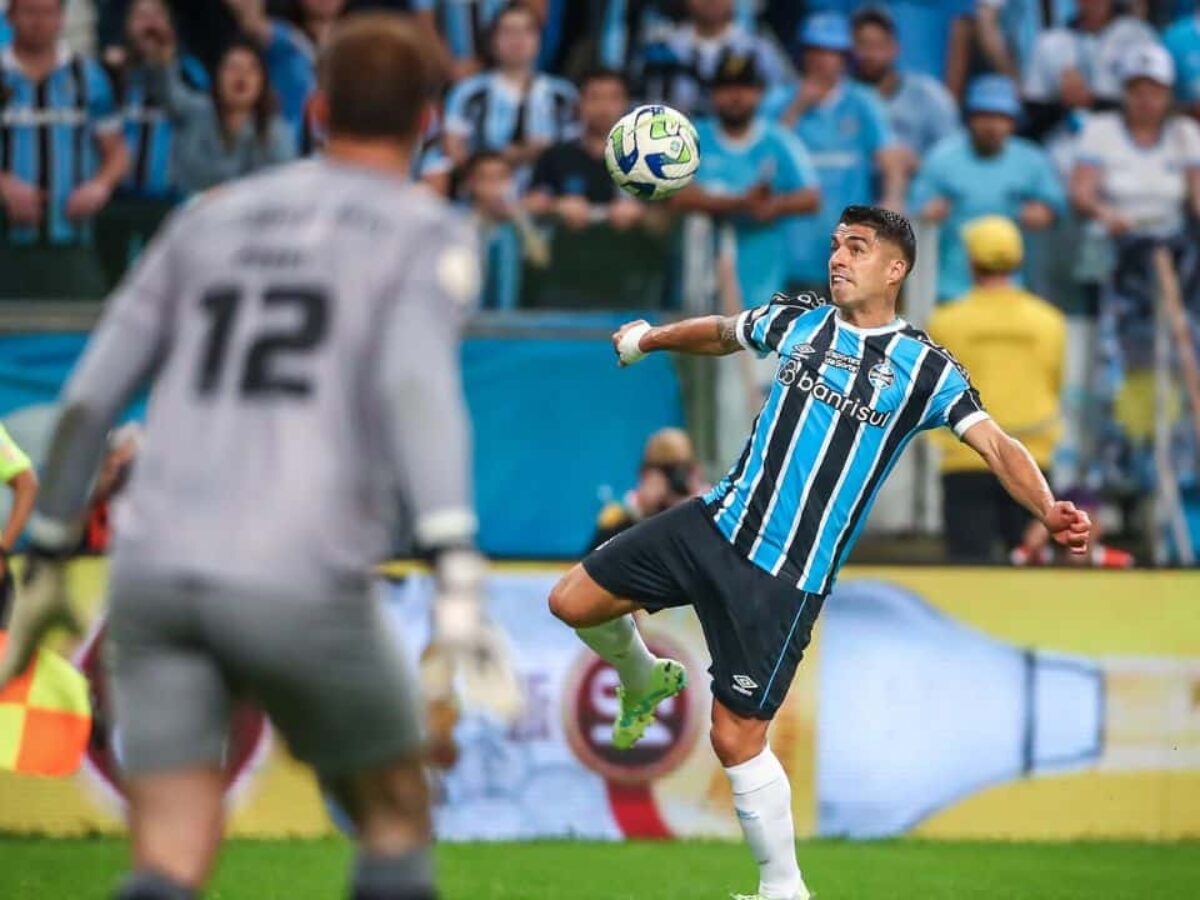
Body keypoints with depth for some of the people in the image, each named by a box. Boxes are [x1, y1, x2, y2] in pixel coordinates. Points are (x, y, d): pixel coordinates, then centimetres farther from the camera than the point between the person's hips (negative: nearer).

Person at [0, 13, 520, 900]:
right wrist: (459, 579, -23)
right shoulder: (427, 233, 6)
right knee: (396, 818, 20)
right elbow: (418, 384, -14)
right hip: (301, 584, -3)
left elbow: (90, 399, 16)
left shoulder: (213, 217, 19)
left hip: (155, 570, 3)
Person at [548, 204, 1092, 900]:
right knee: (573, 602, 2)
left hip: (789, 576, -5)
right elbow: (722, 333, 28)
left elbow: (995, 443, -15)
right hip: (716, 523, 5)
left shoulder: (924, 368, -6)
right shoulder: (798, 324, 7)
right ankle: (645, 681, 35)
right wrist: (649, 339, 38)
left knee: (737, 739, -7)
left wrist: (1049, 509, -31)